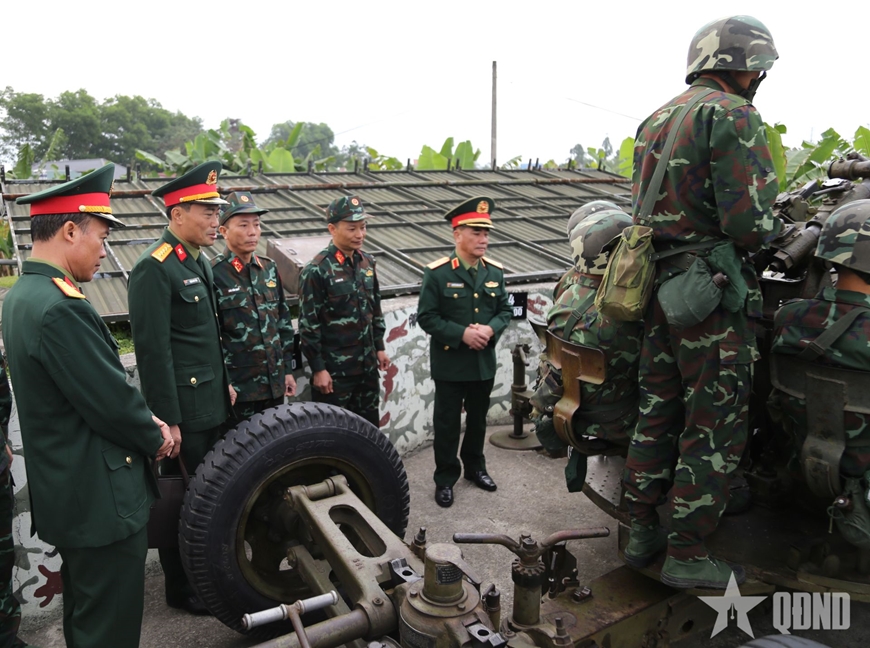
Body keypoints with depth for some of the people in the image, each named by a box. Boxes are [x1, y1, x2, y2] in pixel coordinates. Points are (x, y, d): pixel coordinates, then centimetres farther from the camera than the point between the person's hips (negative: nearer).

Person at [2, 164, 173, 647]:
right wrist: (155, 439, -5)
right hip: (102, 499, -10)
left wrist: (147, 418, 4)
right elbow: (111, 404, -23)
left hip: (67, 493, 10)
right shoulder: (60, 308, -27)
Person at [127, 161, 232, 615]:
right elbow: (153, 351, -20)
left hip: (211, 404, 8)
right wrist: (167, 421, -20)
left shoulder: (199, 262, 11)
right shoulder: (153, 268, -17)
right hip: (182, 409, -8)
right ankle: (180, 588, 25)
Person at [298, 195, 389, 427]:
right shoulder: (317, 270, -16)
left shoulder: (367, 262, 4)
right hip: (334, 369, -6)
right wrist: (318, 369, -14)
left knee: (370, 426, 18)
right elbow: (308, 324, -15)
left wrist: (380, 347, 15)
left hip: (367, 364, 6)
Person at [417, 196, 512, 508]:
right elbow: (426, 317, -14)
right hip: (450, 363, -4)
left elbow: (505, 310, 7)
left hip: (484, 362, 5)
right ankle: (445, 478, 24)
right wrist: (462, 334, -23)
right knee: (447, 423, 9)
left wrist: (490, 329, -14)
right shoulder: (437, 272, -13)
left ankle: (475, 467, 40)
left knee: (478, 419, 20)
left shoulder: (495, 272, 2)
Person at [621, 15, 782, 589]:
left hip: (658, 282, 9)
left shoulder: (656, 121, 19)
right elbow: (747, 221, -18)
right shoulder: (734, 115, -9)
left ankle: (642, 533, 26)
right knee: (715, 428, 1)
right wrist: (774, 230, 3)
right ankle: (688, 556, 10)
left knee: (658, 413, 15)